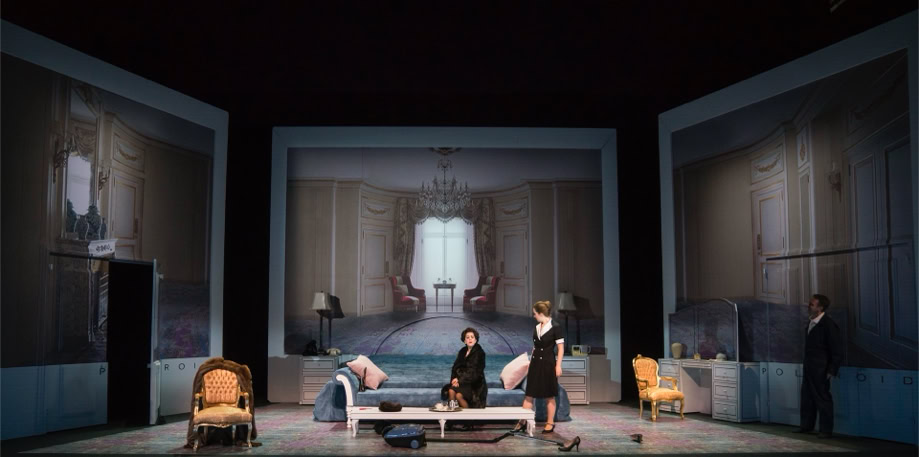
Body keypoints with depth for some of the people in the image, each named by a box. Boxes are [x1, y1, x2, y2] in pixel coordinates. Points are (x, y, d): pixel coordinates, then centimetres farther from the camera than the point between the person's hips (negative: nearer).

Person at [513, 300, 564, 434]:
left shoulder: (555, 327, -10)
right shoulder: (536, 328, 9)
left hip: (548, 364, -6)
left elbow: (560, 348, -10)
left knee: (549, 396, 3)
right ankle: (523, 421, 9)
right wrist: (530, 364, 17)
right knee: (529, 394, 5)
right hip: (535, 363, 6)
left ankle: (550, 423, 13)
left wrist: (558, 365, -14)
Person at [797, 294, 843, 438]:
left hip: (821, 371, -8)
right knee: (806, 397, 16)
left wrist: (831, 371, -15)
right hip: (808, 369, 8)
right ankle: (807, 425, 29)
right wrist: (806, 365, 14)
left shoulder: (829, 325, -16)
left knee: (822, 399, 2)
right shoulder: (811, 323, 9)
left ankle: (826, 430, 13)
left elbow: (837, 351, -15)